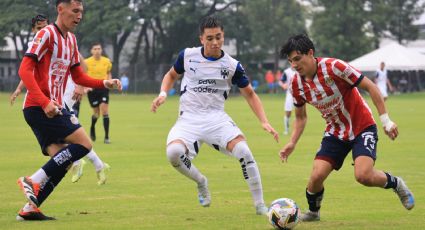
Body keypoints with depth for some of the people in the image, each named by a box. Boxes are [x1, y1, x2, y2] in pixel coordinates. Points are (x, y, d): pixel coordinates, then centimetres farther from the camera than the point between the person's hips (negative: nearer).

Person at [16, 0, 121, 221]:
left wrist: (105, 83, 9)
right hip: (39, 107, -9)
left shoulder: (71, 39, 17)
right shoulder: (46, 34, -10)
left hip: (52, 107, 9)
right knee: (84, 143, -13)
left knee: (62, 160, 3)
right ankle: (33, 180, -13)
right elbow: (25, 70, -17)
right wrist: (45, 102, -26)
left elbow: (78, 76, 25)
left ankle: (30, 208, 2)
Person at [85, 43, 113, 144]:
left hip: (103, 88, 1)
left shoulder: (107, 61, 2)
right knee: (96, 112, 5)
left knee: (105, 111, -12)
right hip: (92, 89, -1)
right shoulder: (87, 62, -5)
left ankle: (107, 137, -10)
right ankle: (92, 128, 40)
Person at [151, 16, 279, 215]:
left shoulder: (232, 65, -1)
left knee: (244, 151, -27)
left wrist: (264, 122, -3)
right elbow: (171, 75, 20)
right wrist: (163, 94, -1)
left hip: (217, 117, 0)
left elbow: (250, 94, 9)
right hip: (189, 118, 0)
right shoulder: (187, 56, 1)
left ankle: (260, 206, -11)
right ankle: (201, 182, 2)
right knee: (174, 152, -32)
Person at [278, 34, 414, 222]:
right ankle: (313, 212, 19)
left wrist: (385, 120, -18)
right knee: (317, 176, -12)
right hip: (335, 132, 5)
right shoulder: (296, 84, -7)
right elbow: (300, 117, 11)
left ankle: (395, 183, 7)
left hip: (362, 127, -5)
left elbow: (370, 87, -17)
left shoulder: (333, 67, -24)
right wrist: (292, 143, -3)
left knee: (363, 175, -25)